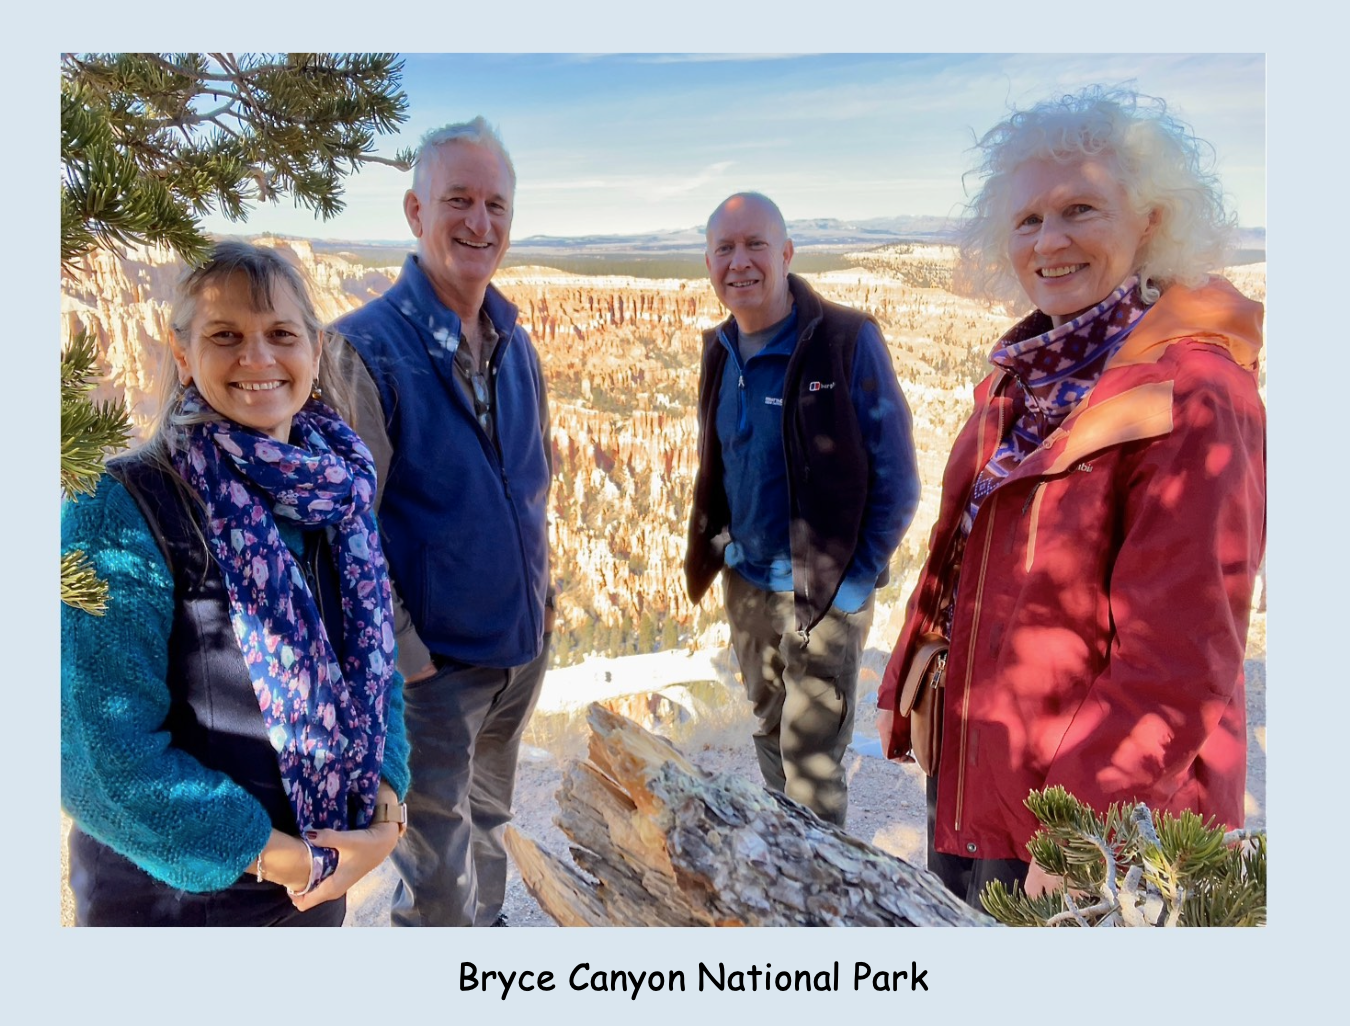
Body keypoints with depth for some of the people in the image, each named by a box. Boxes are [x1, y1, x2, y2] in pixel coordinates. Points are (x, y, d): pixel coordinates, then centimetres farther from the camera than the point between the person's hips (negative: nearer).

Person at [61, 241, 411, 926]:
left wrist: (387, 804, -10)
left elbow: (375, 664, 3)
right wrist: (282, 857, -18)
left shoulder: (338, 488, -3)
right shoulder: (118, 511, -19)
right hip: (169, 895, -4)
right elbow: (102, 756, -20)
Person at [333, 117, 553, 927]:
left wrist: (543, 594, 10)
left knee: (489, 821, 26)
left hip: (523, 648, 6)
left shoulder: (516, 345, 4)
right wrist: (404, 660, -16)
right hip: (432, 663, -6)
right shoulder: (365, 348, -18)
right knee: (437, 876, 8)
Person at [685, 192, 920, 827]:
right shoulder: (721, 351, 4)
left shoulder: (847, 341, -15)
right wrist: (716, 550, 7)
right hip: (745, 585, 6)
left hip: (824, 593, -6)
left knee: (811, 763, 1)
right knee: (769, 734, 22)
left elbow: (895, 478, -12)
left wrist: (855, 580, -14)